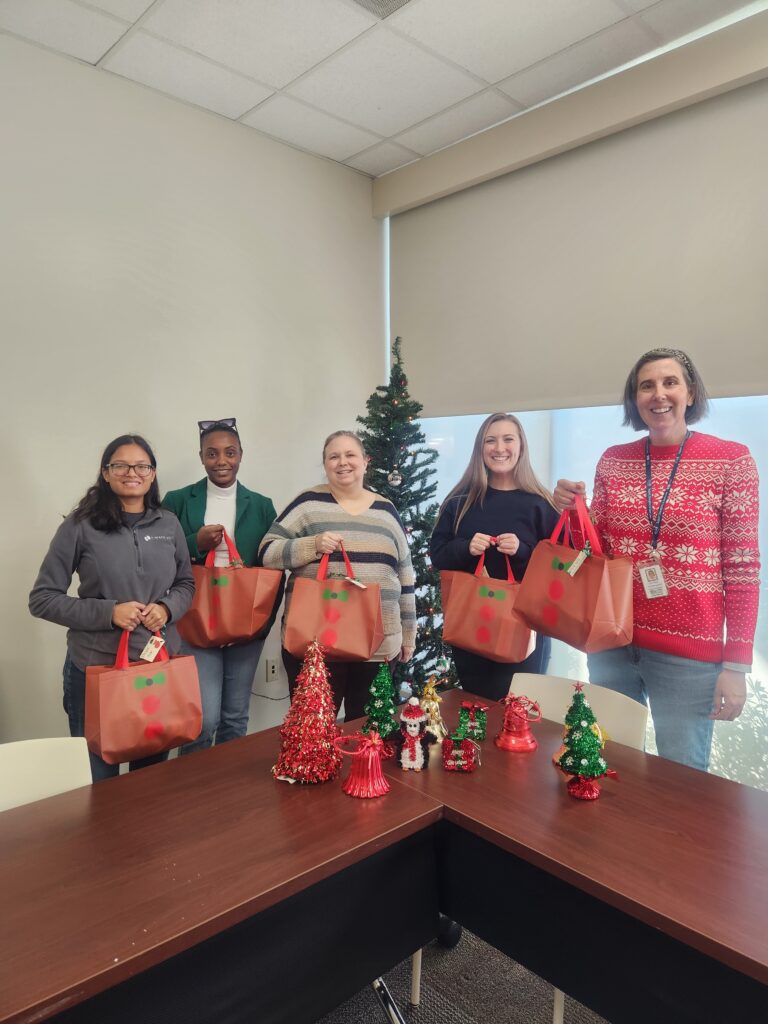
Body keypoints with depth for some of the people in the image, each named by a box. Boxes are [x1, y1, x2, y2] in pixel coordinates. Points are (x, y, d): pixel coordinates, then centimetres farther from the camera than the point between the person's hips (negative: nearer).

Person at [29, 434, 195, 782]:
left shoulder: (168, 525, 3)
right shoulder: (81, 526, -7)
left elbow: (186, 583, 13)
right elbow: (43, 598, -5)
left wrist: (167, 609, -8)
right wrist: (108, 612, -17)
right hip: (96, 668, -3)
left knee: (153, 774, 19)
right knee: (99, 780, 13)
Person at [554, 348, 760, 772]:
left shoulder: (730, 460, -5)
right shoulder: (613, 460, 4)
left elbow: (742, 568, -5)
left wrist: (736, 663, -8)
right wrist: (574, 512, -11)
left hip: (688, 653, -3)